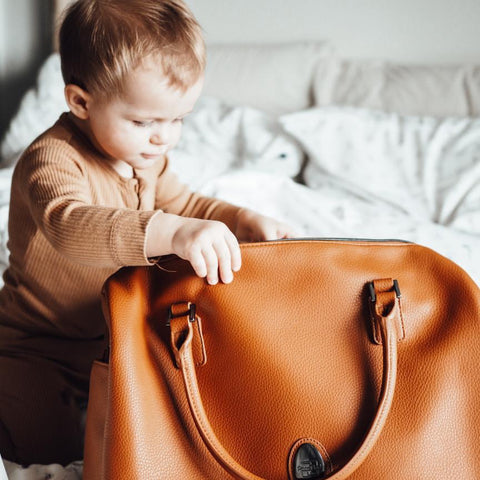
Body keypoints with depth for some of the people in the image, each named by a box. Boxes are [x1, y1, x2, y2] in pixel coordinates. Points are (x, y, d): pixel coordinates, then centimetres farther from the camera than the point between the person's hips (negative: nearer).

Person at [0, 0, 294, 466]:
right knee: (51, 448, -15)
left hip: (115, 335, 7)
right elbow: (69, 226, -50)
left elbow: (180, 203, 15)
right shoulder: (53, 160, -30)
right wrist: (171, 233, -65)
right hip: (40, 348, -7)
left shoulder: (145, 153, -1)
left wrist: (242, 221, -4)